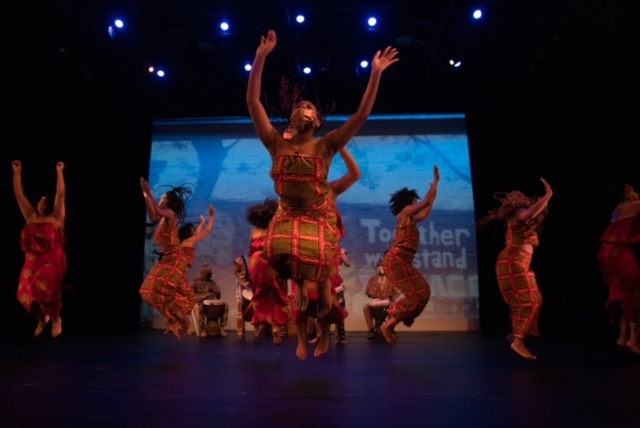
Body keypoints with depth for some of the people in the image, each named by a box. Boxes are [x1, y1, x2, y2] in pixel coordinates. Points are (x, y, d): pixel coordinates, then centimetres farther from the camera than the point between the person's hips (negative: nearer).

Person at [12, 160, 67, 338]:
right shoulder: (31, 216, 13)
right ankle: (42, 318, 24)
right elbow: (19, 194, 14)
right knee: (25, 293, -4)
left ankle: (56, 318, 8)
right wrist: (17, 172, 10)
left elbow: (61, 194, -8)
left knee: (44, 289, -19)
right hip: (32, 262, 5)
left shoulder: (56, 217, 1)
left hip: (52, 261, -5)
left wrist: (59, 172, -10)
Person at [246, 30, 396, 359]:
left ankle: (321, 282, 15)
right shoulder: (277, 144, -2)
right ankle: (300, 282, 10)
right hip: (287, 215, 2)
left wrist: (375, 74, -17)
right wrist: (260, 57, -12)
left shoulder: (325, 146, -6)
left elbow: (362, 115, -11)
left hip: (319, 216, -1)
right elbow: (252, 102, -7)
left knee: (317, 258, -23)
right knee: (279, 249, -24)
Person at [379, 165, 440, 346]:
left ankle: (391, 324, 8)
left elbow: (426, 213, 37)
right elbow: (427, 201, -5)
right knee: (417, 295, -12)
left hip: (401, 261, 10)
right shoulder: (405, 212, -2)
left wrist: (434, 186, 41)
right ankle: (389, 325, -8)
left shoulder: (409, 219, 23)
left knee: (422, 292, 8)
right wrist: (436, 181, 7)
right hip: (396, 261, -10)